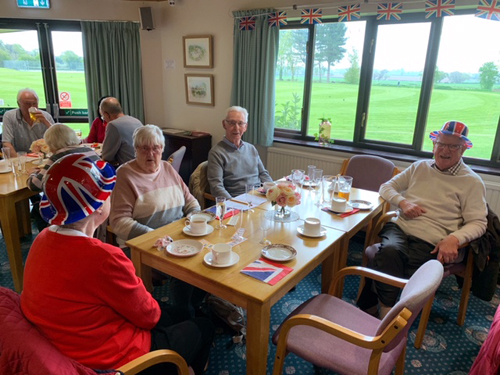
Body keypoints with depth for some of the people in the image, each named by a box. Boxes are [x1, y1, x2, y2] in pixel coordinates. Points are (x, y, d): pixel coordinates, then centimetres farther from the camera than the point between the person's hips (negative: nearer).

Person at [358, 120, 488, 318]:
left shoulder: (472, 181, 8)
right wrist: (402, 202, -1)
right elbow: (386, 187, 21)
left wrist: (454, 238, -20)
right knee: (390, 251, -35)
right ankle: (386, 313, -24)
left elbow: (478, 223, 2)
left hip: (429, 242, -3)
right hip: (399, 227, 4)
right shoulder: (420, 167, 20)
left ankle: (369, 308, -17)